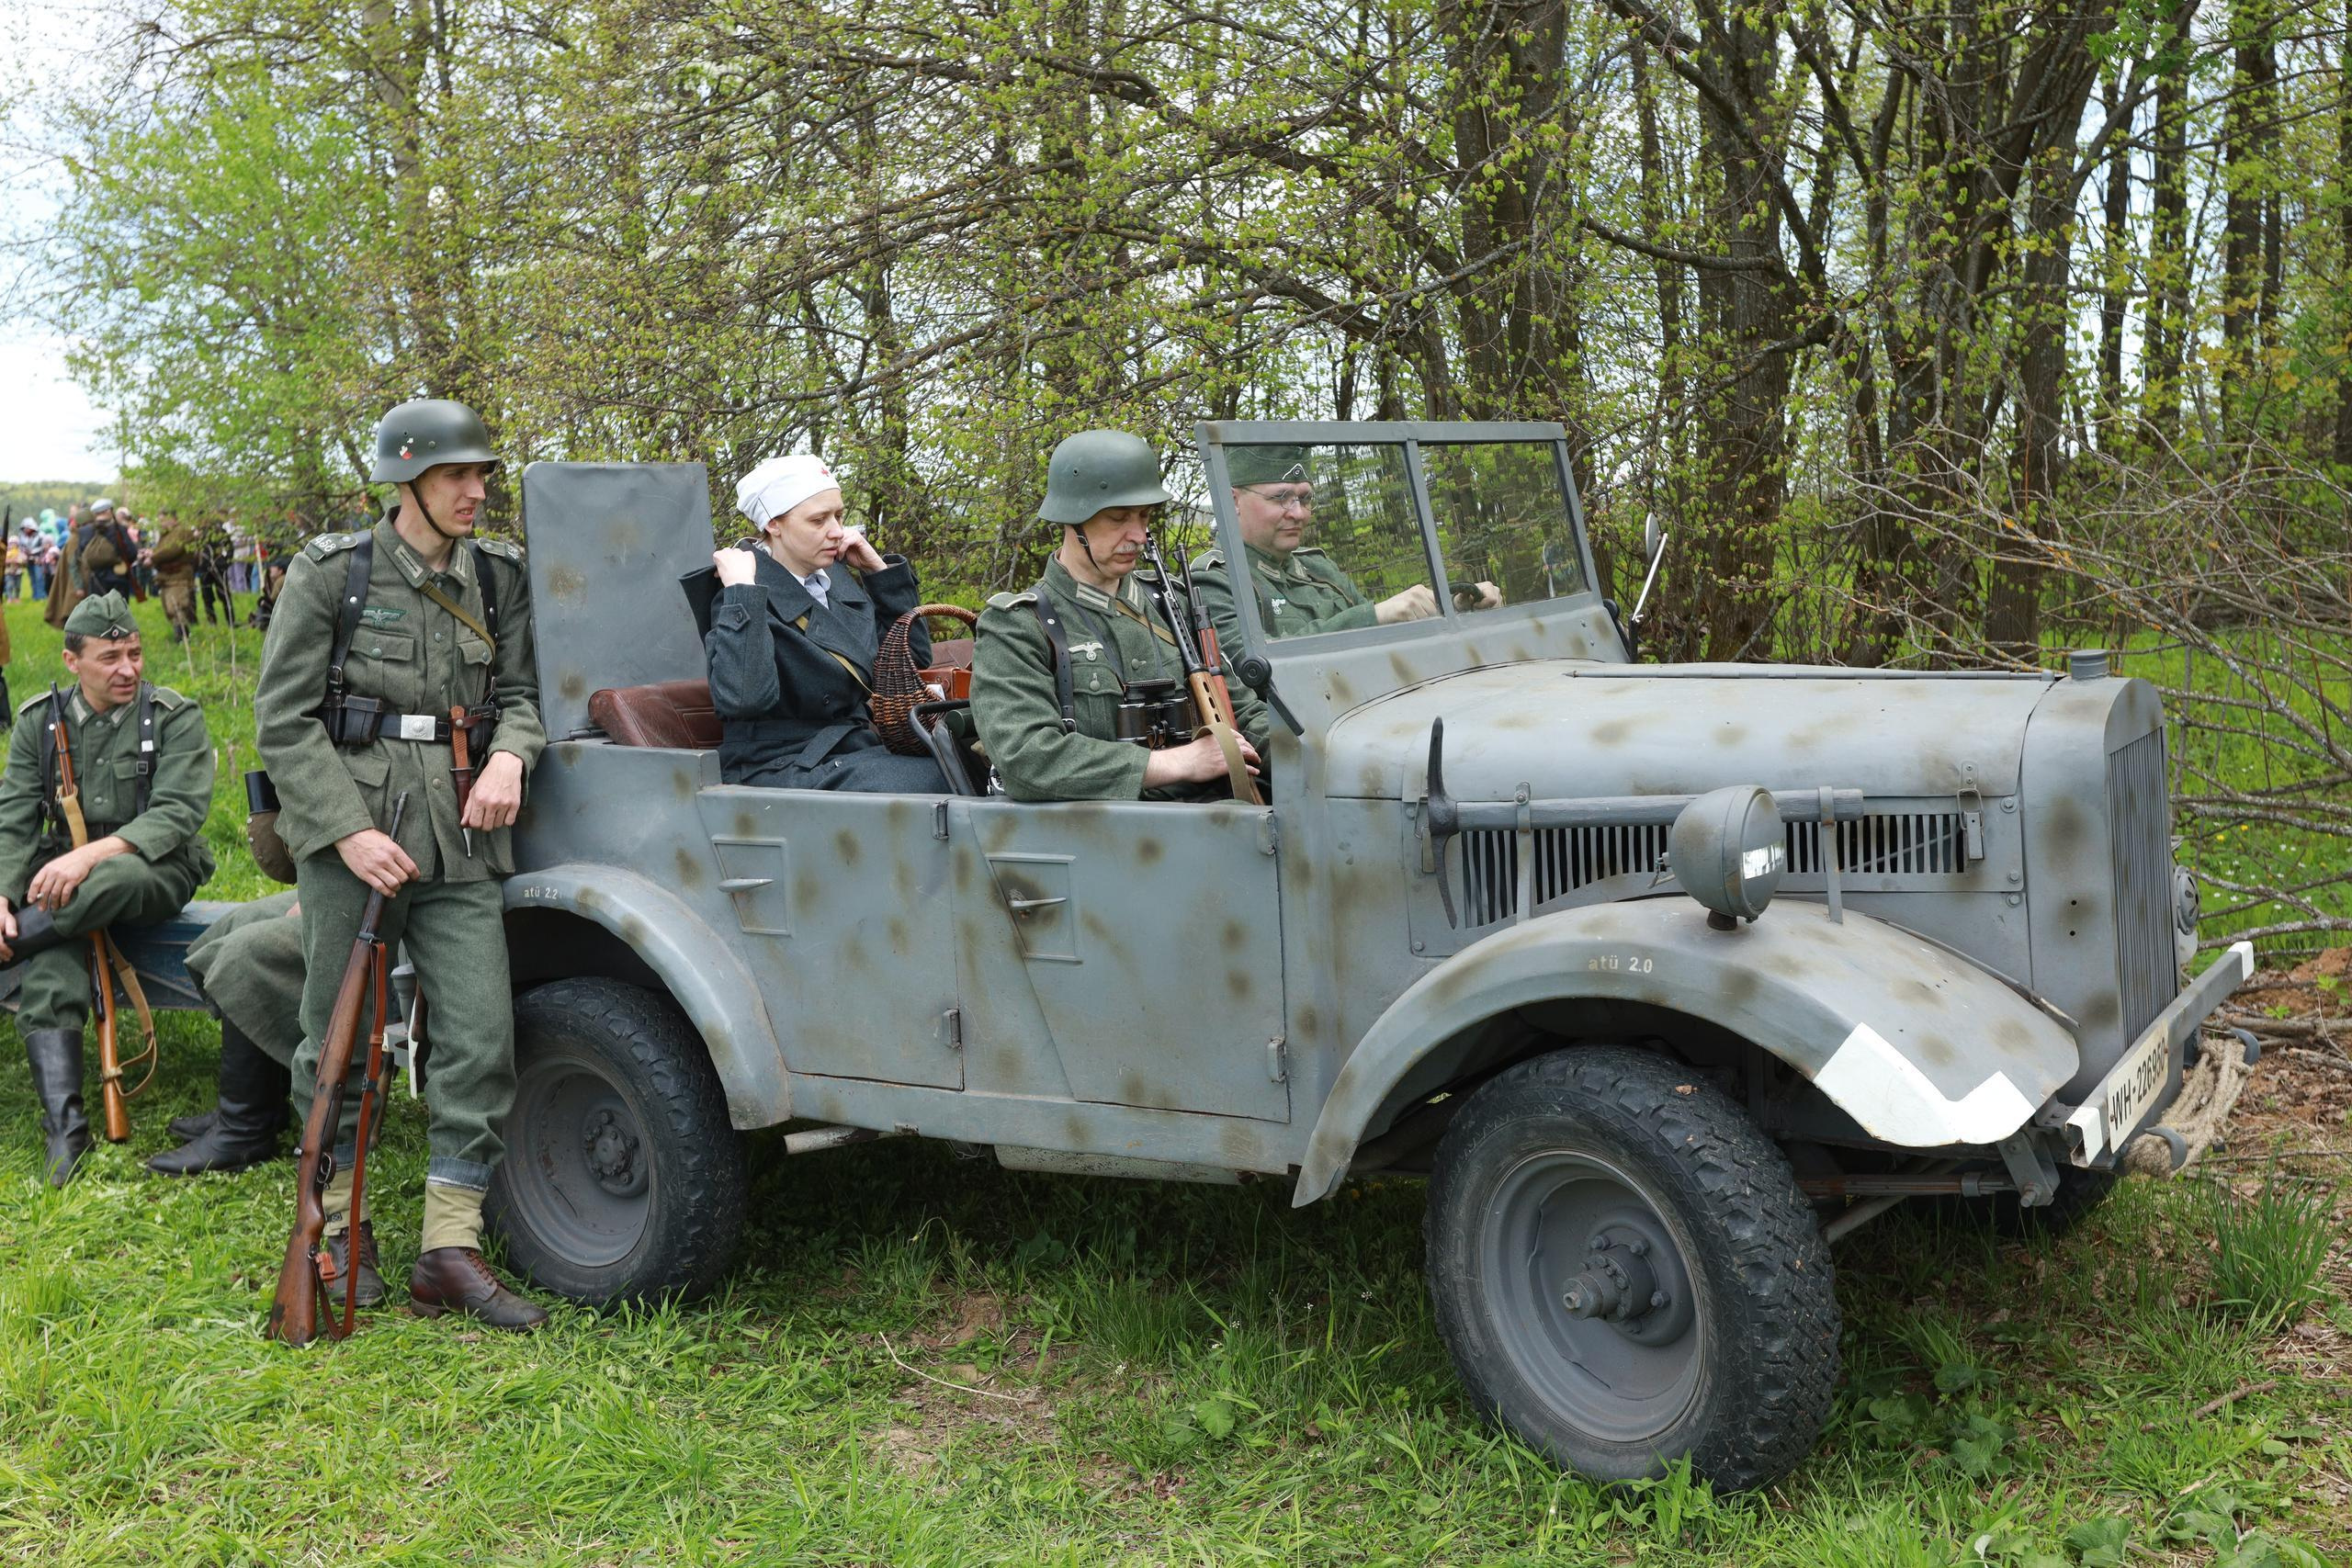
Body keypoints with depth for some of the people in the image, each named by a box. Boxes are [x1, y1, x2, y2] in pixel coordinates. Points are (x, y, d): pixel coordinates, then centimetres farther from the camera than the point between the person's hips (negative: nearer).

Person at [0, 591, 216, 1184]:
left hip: (152, 873, -3)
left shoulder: (175, 718, -4)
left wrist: (90, 856, -29)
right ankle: (64, 1125, -30)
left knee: (112, 881, -40)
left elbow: (178, 814, -15)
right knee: (51, 967, -27)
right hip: (65, 880, 3)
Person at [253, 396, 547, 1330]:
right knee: (339, 1039, 7)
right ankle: (338, 1223, 26)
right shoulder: (331, 573, -2)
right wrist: (350, 832, -14)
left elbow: (520, 691, 13)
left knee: (482, 1042, -3)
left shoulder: (499, 578, 9)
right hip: (348, 833, -3)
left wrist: (509, 755, -10)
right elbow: (283, 719, -5)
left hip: (459, 839, 3)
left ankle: (449, 1254, 5)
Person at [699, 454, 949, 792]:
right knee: (938, 780, -26)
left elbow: (914, 656, 20)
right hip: (781, 770, -8)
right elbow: (743, 698, -28)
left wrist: (879, 570, 11)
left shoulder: (837, 578, 12)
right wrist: (742, 593, -23)